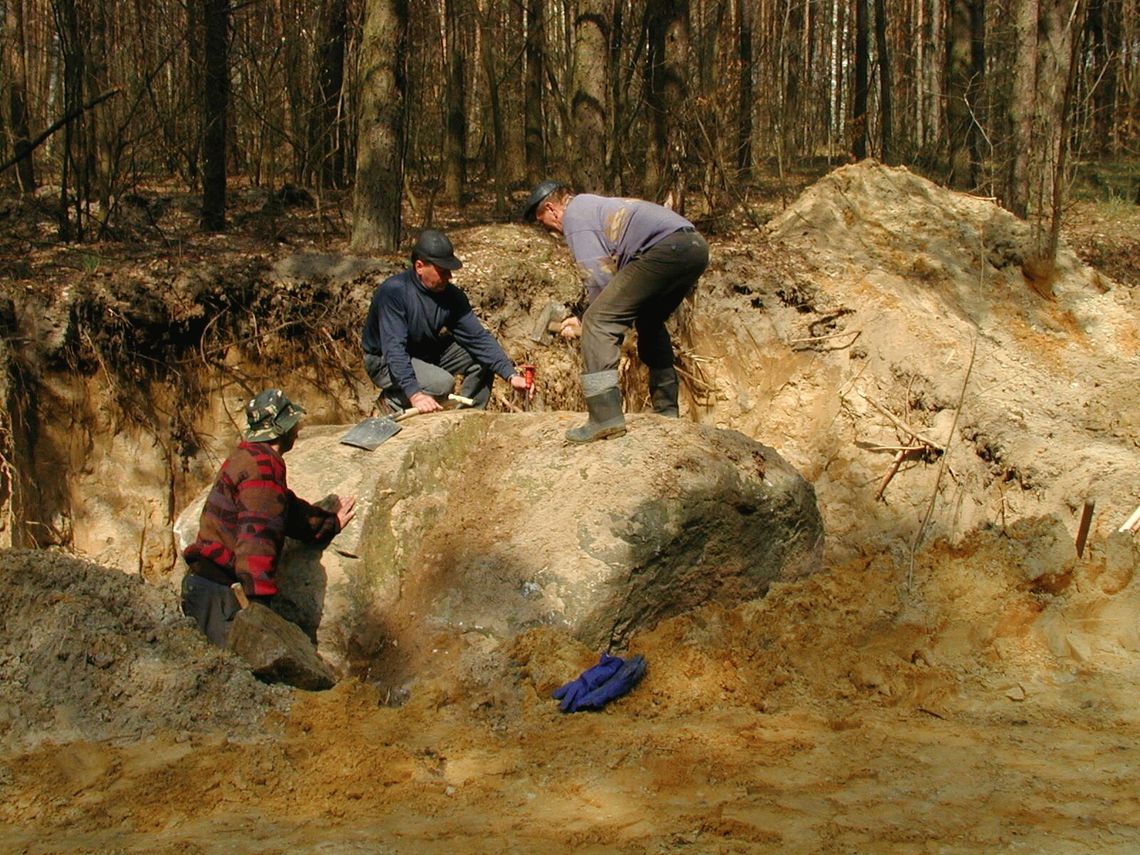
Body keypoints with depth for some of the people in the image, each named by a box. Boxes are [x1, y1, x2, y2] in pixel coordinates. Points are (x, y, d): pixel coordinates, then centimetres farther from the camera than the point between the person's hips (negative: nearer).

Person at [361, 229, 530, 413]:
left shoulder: (451, 296, -9)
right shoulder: (393, 291, -27)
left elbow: (478, 337, -9)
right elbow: (393, 348, -34)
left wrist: (511, 375, -22)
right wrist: (414, 394, -46)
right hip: (384, 362, -7)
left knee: (483, 360, -7)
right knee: (442, 383, -30)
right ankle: (393, 398, -5)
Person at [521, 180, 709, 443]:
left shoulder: (575, 213, 5)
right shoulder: (597, 206, 34)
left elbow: (600, 277, -3)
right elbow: (616, 270, 33)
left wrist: (589, 324, 12)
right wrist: (587, 322, 31)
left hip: (667, 249, -10)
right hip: (697, 246, 10)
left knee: (599, 322, -9)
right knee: (650, 323, 30)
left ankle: (605, 417, -17)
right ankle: (666, 410, 34)